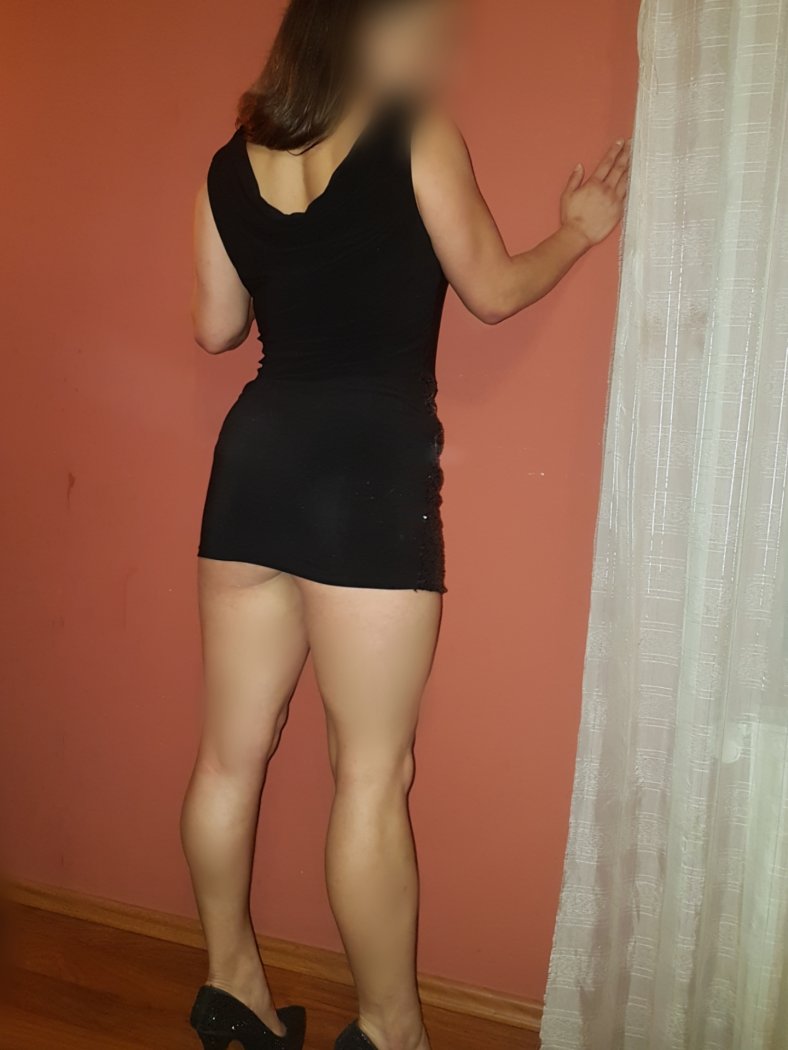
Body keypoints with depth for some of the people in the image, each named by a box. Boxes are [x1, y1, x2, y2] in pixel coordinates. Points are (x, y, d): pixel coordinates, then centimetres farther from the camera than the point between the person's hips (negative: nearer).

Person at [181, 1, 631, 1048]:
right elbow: (492, 292, 5)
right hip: (372, 462, -6)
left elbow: (216, 328, 15)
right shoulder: (419, 137, -2)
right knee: (372, 774, 3)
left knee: (233, 750, 14)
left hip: (258, 452, 6)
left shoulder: (231, 165, 12)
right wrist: (580, 230, 22)